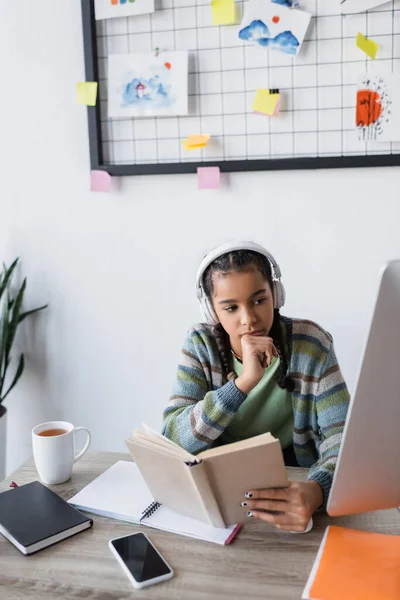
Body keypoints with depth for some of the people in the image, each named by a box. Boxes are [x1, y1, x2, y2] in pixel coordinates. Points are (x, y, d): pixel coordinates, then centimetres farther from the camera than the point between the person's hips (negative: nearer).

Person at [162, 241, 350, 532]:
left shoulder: (310, 342, -12)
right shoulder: (201, 344, -9)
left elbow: (341, 436, -17)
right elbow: (174, 438, -18)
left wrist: (316, 490, -38)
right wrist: (244, 382, -31)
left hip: (295, 482, 0)